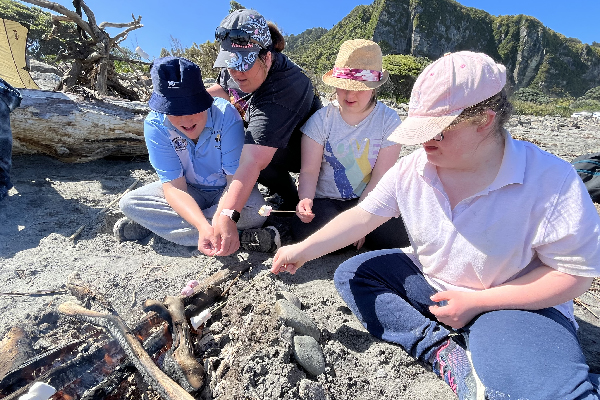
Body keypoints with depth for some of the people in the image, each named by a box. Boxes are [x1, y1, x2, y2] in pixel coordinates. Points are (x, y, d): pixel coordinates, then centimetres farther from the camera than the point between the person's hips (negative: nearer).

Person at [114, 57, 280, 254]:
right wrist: (204, 227, -41)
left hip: (226, 190, -2)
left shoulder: (226, 115, -26)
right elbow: (174, 186, -24)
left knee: (254, 212, -33)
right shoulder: (155, 125, -20)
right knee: (130, 203, -19)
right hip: (189, 191, 3)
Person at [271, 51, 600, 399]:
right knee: (351, 274, -9)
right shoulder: (411, 169, -9)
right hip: (429, 284, 6)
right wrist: (304, 250, -19)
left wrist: (476, 302, -19)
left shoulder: (550, 180, -19)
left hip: (515, 304, -5)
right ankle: (445, 351, -16)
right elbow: (362, 217, -9)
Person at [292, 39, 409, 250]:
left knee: (398, 233, -26)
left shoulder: (388, 120, -6)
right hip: (327, 201, 1)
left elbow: (380, 177, -9)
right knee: (304, 229, -29)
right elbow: (309, 171, -9)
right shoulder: (321, 119, -4)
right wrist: (305, 200, -30)